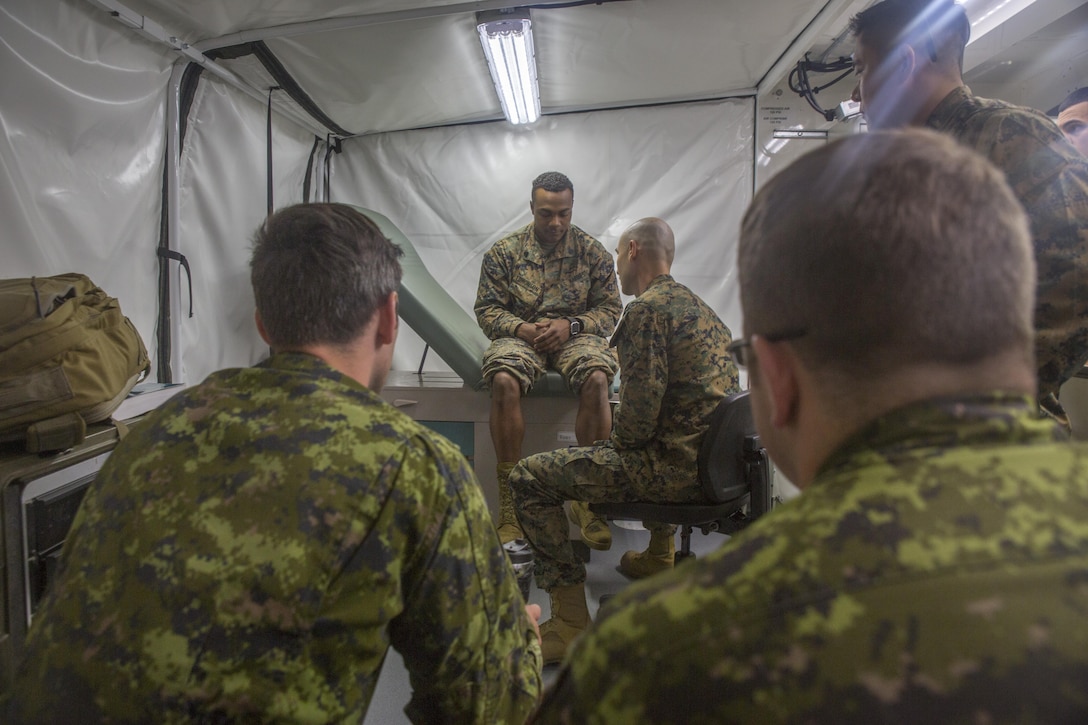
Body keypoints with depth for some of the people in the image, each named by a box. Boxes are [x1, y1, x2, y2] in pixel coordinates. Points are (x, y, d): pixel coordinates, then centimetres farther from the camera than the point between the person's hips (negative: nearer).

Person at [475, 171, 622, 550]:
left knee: (597, 380, -33)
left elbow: (610, 310, 5)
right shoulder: (504, 251, 6)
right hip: (520, 335, 0)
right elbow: (487, 309, 3)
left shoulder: (593, 251, 6)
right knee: (504, 381, -34)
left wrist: (571, 325, -13)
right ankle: (509, 500, -23)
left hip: (576, 335, 0)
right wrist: (522, 328, -16)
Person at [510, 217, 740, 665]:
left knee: (529, 478, -8)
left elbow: (641, 405, -21)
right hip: (713, 459, 10)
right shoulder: (694, 304, 16)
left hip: (680, 468, -10)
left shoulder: (647, 309, -14)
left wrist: (618, 443, -1)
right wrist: (625, 442, 23)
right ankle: (659, 557, 49)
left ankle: (572, 622, -6)